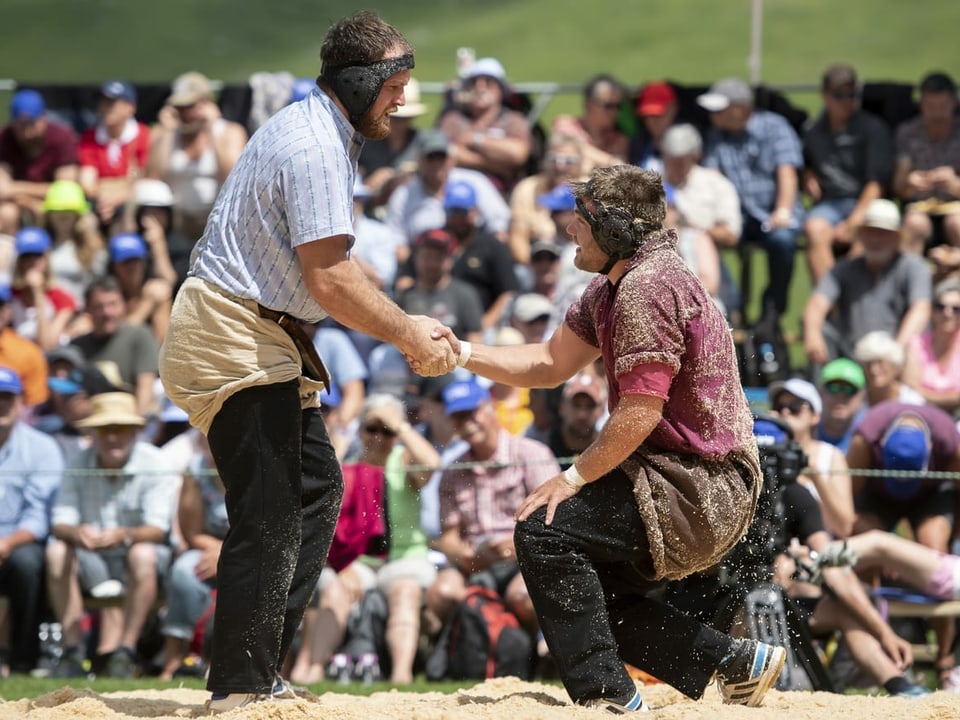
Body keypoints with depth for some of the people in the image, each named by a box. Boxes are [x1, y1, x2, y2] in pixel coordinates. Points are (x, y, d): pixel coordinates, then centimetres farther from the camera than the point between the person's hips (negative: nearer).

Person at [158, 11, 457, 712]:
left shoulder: (323, 135, 14)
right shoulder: (314, 147, -20)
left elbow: (329, 270, 18)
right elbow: (330, 280, -24)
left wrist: (406, 326, 11)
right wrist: (408, 337, -13)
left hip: (267, 338, 11)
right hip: (235, 339, -11)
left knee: (316, 489, 13)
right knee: (269, 517, -11)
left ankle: (261, 674, 13)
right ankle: (240, 694, -7)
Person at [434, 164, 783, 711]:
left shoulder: (647, 287, -19)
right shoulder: (611, 288, 14)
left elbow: (641, 411, -22)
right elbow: (551, 364, 20)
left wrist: (574, 477, -15)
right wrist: (461, 353, 9)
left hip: (702, 490, -11)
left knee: (545, 531, -18)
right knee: (594, 593, 16)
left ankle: (607, 695, -15)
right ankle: (735, 663, 19)